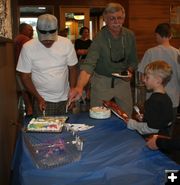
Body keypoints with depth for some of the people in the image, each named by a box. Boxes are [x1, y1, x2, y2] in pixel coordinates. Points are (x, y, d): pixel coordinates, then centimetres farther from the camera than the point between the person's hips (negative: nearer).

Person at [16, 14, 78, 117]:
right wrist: (38, 98, -12)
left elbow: (73, 69, 4)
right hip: (43, 100, -2)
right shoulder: (28, 47, -10)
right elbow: (25, 76, -4)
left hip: (65, 99, 2)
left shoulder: (67, 43, -6)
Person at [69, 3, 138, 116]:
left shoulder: (130, 36, -7)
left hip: (122, 80, 4)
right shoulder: (100, 38, -22)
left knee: (127, 115, 13)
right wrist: (79, 87, -50)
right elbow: (89, 64, -34)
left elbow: (133, 60, 8)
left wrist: (129, 71, -14)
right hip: (102, 80, -3)